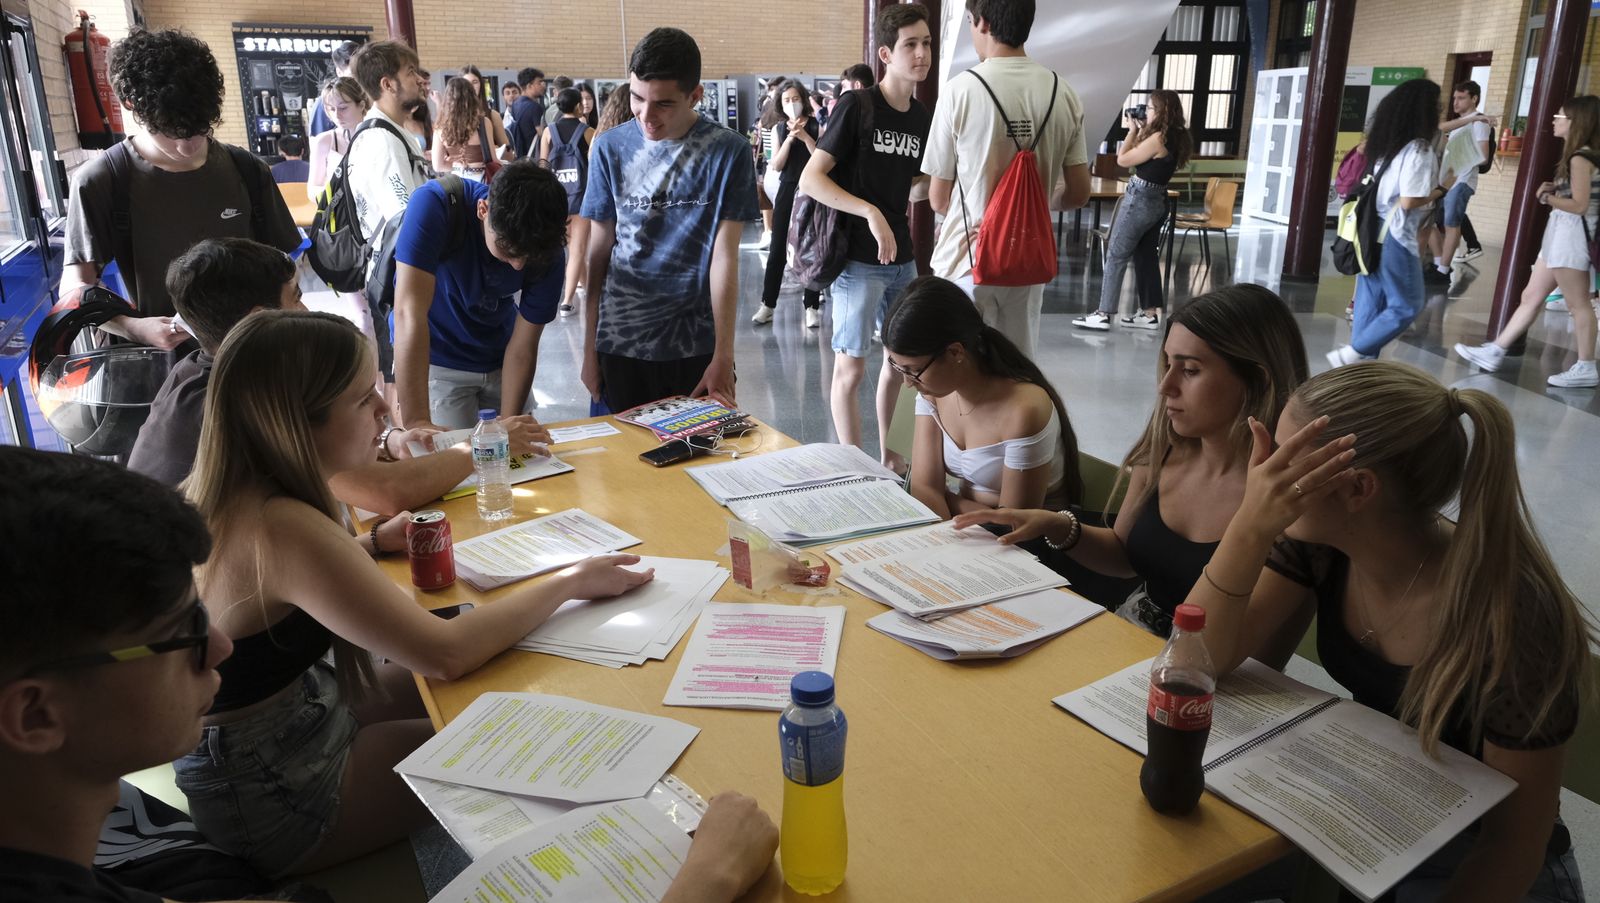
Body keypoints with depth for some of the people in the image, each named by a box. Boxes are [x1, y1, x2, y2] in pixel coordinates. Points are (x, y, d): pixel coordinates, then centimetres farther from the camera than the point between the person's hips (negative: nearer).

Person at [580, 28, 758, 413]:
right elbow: (599, 251, 4)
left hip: (697, 343, -1)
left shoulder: (727, 151, -6)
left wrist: (724, 356, -12)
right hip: (621, 342, 2)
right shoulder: (611, 147, 0)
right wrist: (590, 347, 4)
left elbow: (725, 256, -8)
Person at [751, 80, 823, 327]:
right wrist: (790, 138, -12)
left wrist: (805, 137, -17)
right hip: (787, 192, 2)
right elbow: (776, 165, -2)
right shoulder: (778, 129, 7)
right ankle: (768, 304, 13)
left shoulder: (816, 127, -1)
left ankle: (812, 306, 9)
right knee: (777, 250, 4)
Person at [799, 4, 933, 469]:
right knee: (850, 367, -2)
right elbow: (810, 178, -17)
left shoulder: (922, 118, 7)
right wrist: (870, 213, -24)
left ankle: (885, 450, 32)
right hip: (859, 259, -7)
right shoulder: (856, 105, -11)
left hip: (903, 259, 7)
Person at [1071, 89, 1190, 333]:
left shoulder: (1159, 137, -19)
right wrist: (1141, 131, 10)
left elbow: (1122, 159, -11)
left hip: (1140, 200, -9)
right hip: (1157, 201, 9)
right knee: (1146, 257, 13)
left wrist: (1133, 130, -1)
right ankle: (1150, 313, 16)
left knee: (1115, 256, -4)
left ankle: (1104, 315, -4)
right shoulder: (1176, 137, 7)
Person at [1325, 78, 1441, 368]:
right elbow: (1408, 201, -19)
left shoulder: (1387, 145, 10)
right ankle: (1349, 354, -1)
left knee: (1370, 303, 11)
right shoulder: (1418, 149, -15)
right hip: (1394, 237, -8)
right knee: (1406, 306, 4)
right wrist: (1441, 190, -4)